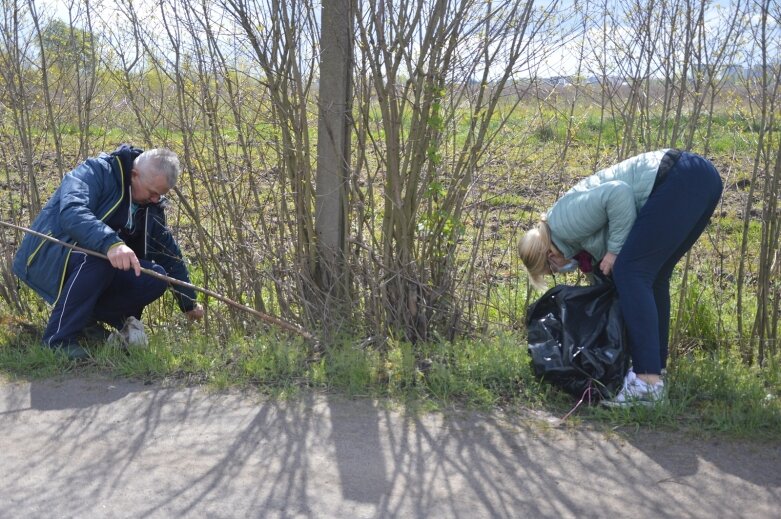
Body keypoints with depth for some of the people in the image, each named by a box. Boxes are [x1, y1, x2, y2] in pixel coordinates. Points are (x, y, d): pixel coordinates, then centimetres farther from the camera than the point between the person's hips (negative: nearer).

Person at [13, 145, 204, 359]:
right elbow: (72, 212, -36)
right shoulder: (96, 171, -17)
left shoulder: (151, 205, 6)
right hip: (47, 261, -6)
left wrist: (189, 304, 17)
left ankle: (85, 321, -4)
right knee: (99, 253, -37)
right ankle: (59, 338, -27)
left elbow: (170, 252, 14)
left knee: (156, 278, -14)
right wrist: (111, 243, -53)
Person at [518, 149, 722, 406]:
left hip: (682, 180, -10)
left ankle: (647, 381, -15)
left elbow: (618, 194, -17)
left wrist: (615, 250, -9)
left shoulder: (562, 224, -5)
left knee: (631, 272, -10)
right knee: (653, 277, 15)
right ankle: (656, 367, 18)